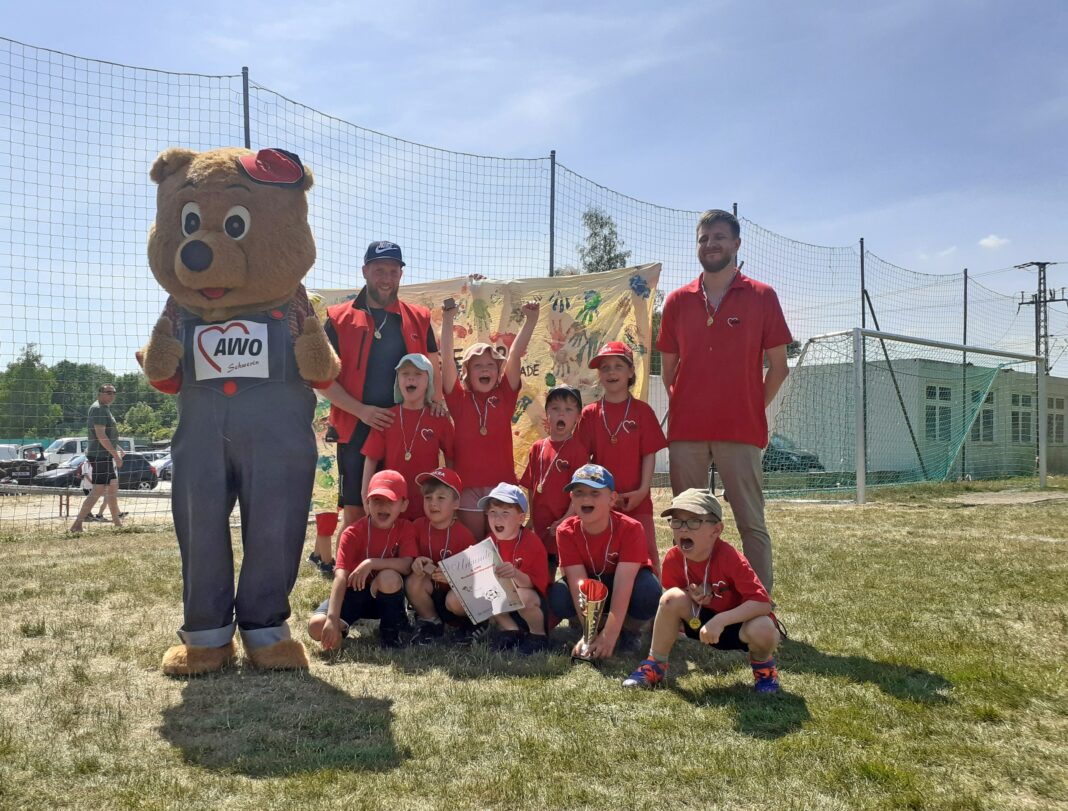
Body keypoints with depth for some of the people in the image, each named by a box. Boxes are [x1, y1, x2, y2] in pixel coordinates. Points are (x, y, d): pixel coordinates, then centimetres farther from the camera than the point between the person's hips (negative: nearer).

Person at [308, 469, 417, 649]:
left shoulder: (405, 529, -9)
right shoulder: (353, 533, -14)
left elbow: (407, 565, -24)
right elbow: (340, 576, -25)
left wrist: (372, 563, -34)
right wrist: (332, 619, -36)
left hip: (386, 595, 0)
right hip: (355, 592, 0)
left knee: (389, 577, -37)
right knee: (316, 626, -26)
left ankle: (391, 631, -10)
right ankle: (343, 626, 11)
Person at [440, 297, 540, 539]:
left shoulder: (505, 395, 4)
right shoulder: (459, 399, 2)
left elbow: (515, 355, -4)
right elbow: (447, 358, -7)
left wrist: (530, 320, -11)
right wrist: (447, 320, -15)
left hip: (502, 484, 1)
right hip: (468, 486, -1)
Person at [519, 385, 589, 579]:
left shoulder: (578, 449, -9)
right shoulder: (537, 448, 7)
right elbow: (531, 488, 11)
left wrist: (565, 520, -17)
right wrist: (532, 519, 6)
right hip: (540, 527, 5)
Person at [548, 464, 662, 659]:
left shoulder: (630, 529, -29)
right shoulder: (566, 532, -22)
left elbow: (623, 584, -36)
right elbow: (579, 583, -28)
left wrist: (609, 635, -42)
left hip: (624, 587, -2)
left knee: (649, 591, -36)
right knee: (558, 597, -29)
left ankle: (629, 632, -3)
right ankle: (595, 636, -1)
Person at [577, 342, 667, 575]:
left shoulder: (642, 411, 1)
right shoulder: (590, 414, 4)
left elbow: (649, 454, 0)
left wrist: (643, 490, -10)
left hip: (636, 500, -1)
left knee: (645, 555, -4)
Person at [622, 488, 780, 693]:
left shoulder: (729, 558, -29)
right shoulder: (673, 558, -15)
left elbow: (763, 603, -33)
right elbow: (671, 604, 1)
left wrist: (721, 619, -41)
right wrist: (693, 597, -22)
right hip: (704, 620, 4)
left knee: (762, 630, -37)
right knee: (673, 598, -23)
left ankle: (763, 666, 1)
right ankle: (655, 665, -5)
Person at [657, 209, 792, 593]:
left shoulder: (762, 297, 3)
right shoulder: (677, 301, 10)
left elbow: (777, 366, 5)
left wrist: (754, 409, 2)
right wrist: (683, 408, 9)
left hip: (741, 430, -3)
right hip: (686, 431, 3)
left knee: (752, 522, -1)